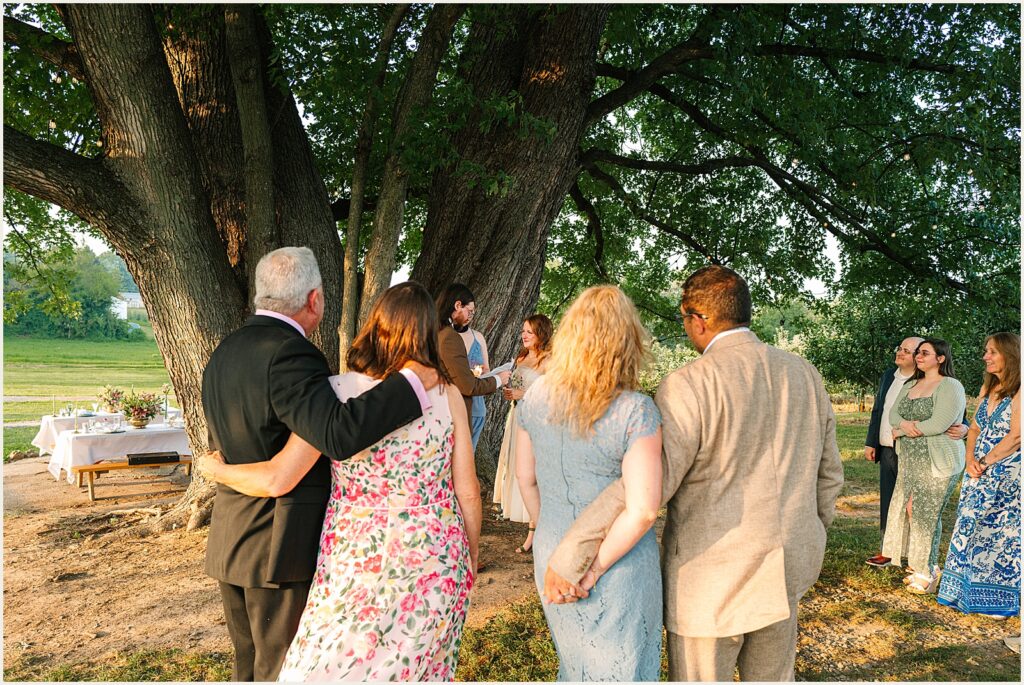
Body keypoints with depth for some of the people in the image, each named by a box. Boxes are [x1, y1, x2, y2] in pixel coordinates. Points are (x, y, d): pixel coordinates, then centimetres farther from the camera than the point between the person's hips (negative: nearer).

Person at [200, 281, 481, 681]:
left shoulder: (337, 392, -11)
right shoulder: (447, 395, -6)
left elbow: (278, 478, -14)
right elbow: (468, 492, -4)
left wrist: (217, 469, 6)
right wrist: (471, 559, 13)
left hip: (360, 566, -1)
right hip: (436, 564, 2)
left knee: (335, 666, 18)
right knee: (421, 670, 20)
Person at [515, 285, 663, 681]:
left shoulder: (536, 396, -6)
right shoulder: (635, 411, -21)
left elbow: (524, 476, 5)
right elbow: (642, 510, -24)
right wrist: (594, 568, -14)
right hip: (619, 566, -5)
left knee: (575, 664, 27)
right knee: (617, 669, 16)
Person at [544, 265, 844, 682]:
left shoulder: (690, 386, -20)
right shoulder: (805, 375, 1)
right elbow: (828, 475, 11)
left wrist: (568, 558, -23)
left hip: (711, 583, -6)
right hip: (784, 573, 6)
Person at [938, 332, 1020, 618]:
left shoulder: (1018, 391, -12)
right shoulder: (987, 388, 11)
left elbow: (1015, 436, -18)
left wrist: (985, 462, -13)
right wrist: (970, 459, -2)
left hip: (1008, 474, -7)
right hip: (980, 472, 7)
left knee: (1000, 533, 1)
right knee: (970, 529, 10)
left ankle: (999, 598, 13)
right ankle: (969, 592, 21)